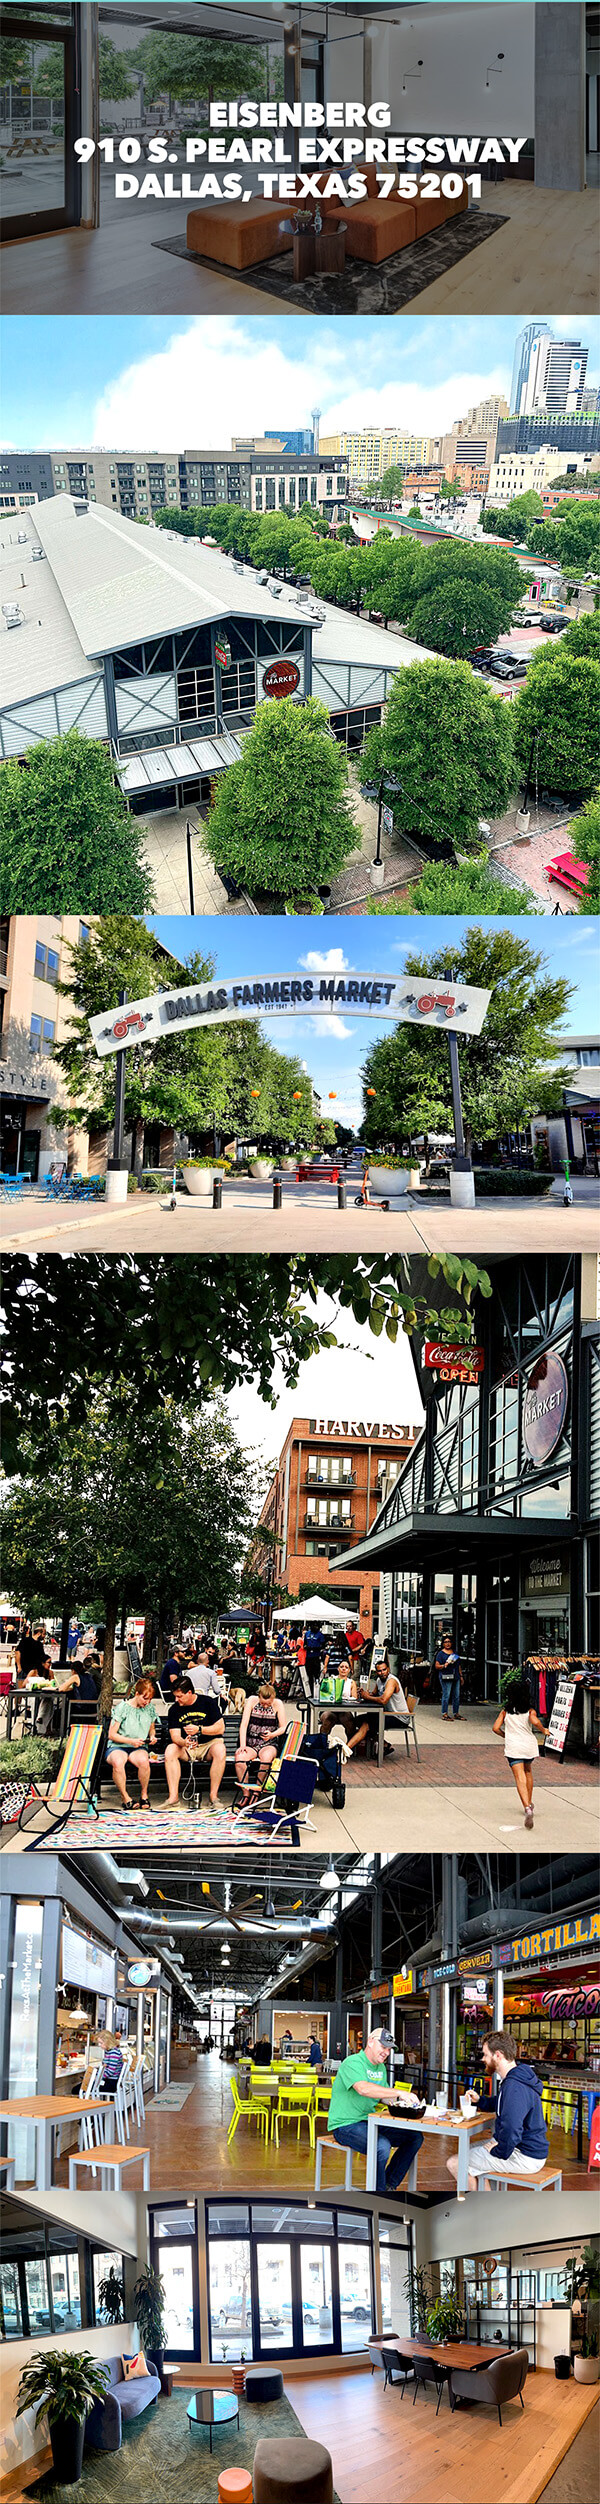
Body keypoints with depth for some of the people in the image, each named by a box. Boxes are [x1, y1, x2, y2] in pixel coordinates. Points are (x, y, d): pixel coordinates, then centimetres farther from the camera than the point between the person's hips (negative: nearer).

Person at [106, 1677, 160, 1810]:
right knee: (118, 1762, -40)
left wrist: (152, 1736, 2)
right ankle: (125, 1797, -21)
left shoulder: (150, 1708, 9)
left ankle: (144, 1794, -13)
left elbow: (152, 1728, 26)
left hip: (139, 1748, 3)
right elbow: (112, 1734, -5)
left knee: (143, 1761, -37)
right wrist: (131, 1741, -16)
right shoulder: (122, 1708, -5)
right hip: (117, 1746, -2)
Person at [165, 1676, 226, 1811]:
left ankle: (213, 1796, -28)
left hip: (209, 1743, -2)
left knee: (220, 1750, -36)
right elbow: (175, 1736, -7)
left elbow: (220, 1728, -10)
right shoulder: (174, 1710, 1)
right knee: (170, 1750, -28)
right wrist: (184, 1742, -31)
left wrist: (199, 1729, -23)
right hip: (186, 1748, 2)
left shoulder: (208, 1702, -6)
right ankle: (173, 1796, -29)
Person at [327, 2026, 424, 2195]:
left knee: (416, 2137, 1)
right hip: (345, 2125, -9)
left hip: (371, 2122, 9)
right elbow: (363, 2089, -33)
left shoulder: (381, 2068, 15)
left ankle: (389, 2185, 7)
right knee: (382, 2146, -35)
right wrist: (399, 2093, -36)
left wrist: (400, 2101, 1)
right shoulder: (353, 2063, -15)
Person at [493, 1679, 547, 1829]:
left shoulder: (506, 1710, 5)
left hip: (513, 1747, -1)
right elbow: (534, 1721, -22)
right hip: (529, 1745, 1)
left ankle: (527, 1808, -30)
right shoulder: (530, 1710, -1)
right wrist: (543, 1730, -3)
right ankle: (529, 1803, 37)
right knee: (528, 1772, 28)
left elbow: (496, 1728, 1)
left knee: (520, 1778, -11)